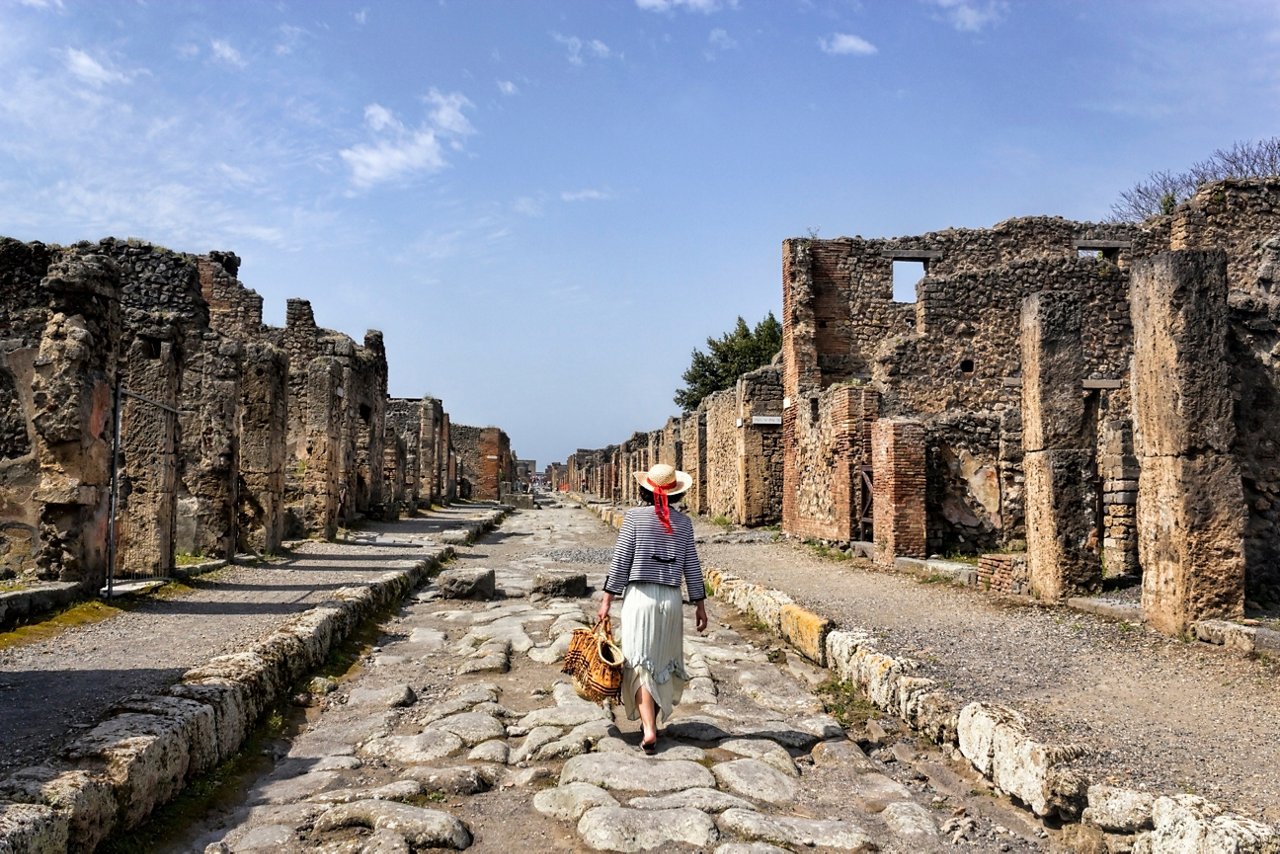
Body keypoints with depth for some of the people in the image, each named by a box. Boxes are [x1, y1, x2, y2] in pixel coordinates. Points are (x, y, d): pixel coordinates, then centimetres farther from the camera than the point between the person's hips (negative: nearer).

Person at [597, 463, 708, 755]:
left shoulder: (634, 517, -5)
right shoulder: (683, 523, 3)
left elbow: (620, 561, -6)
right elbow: (692, 566, 6)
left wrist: (607, 600, 1)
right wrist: (699, 604, 14)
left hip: (639, 598, -3)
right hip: (671, 599, 3)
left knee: (640, 664, 1)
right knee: (663, 663, 17)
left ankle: (649, 730, -9)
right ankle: (652, 720, 30)